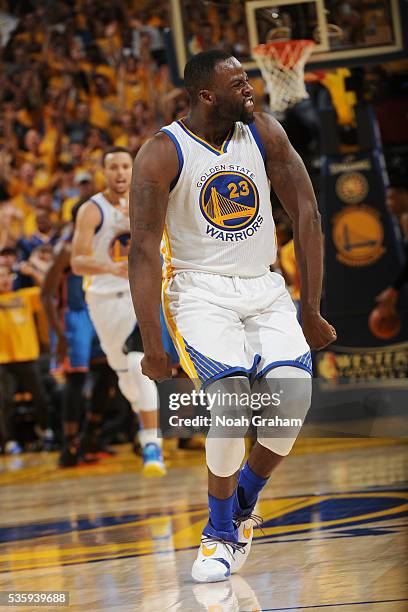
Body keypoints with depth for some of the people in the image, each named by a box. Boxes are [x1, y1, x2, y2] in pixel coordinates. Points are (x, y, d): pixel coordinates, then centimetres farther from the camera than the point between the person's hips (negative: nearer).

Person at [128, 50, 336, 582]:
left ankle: (242, 502, 8)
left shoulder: (264, 133, 0)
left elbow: (305, 214, 3)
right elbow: (144, 250, -12)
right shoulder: (162, 154, -10)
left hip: (265, 288, 4)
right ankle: (224, 534, -5)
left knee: (294, 393, -20)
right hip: (200, 288, -3)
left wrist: (311, 311, -1)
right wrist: (152, 346, -17)